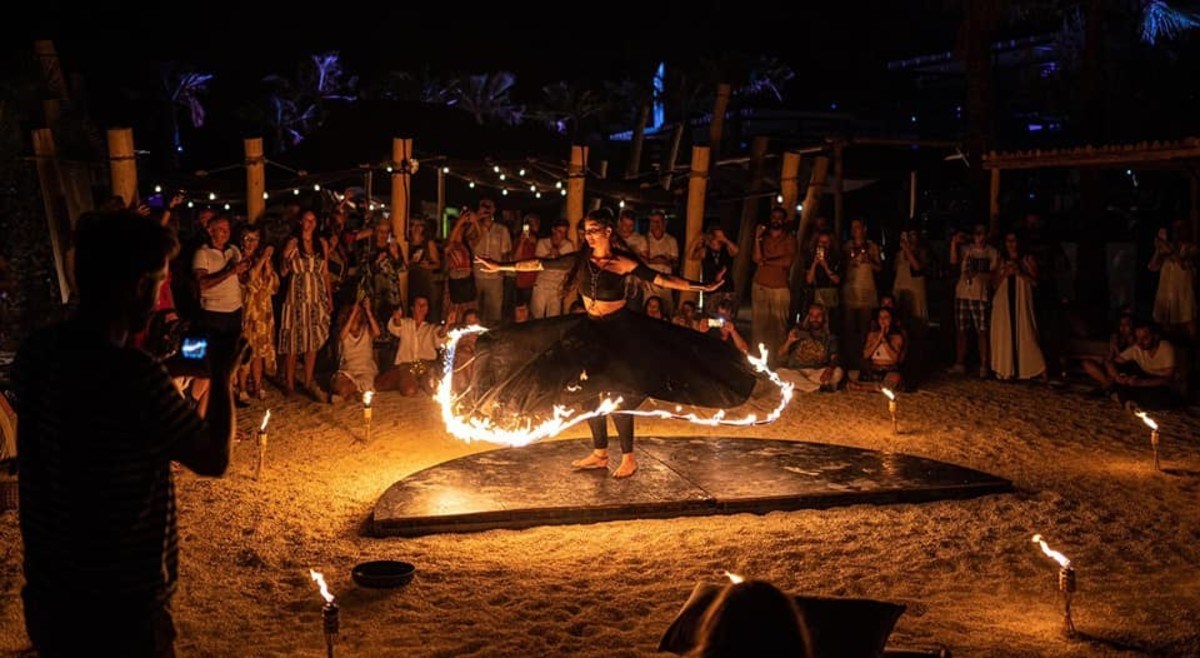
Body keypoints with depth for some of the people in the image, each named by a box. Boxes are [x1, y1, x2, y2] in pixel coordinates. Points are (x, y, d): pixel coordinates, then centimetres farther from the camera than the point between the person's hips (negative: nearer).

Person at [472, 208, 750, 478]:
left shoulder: (624, 263, -13)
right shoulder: (581, 259, -2)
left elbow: (662, 280, -15)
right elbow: (540, 265, 2)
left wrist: (703, 287, -24)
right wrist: (500, 267, 4)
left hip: (620, 329, -5)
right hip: (589, 329, 5)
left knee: (618, 395, -6)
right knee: (587, 392, 8)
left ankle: (629, 458, 9)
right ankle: (600, 454, 22)